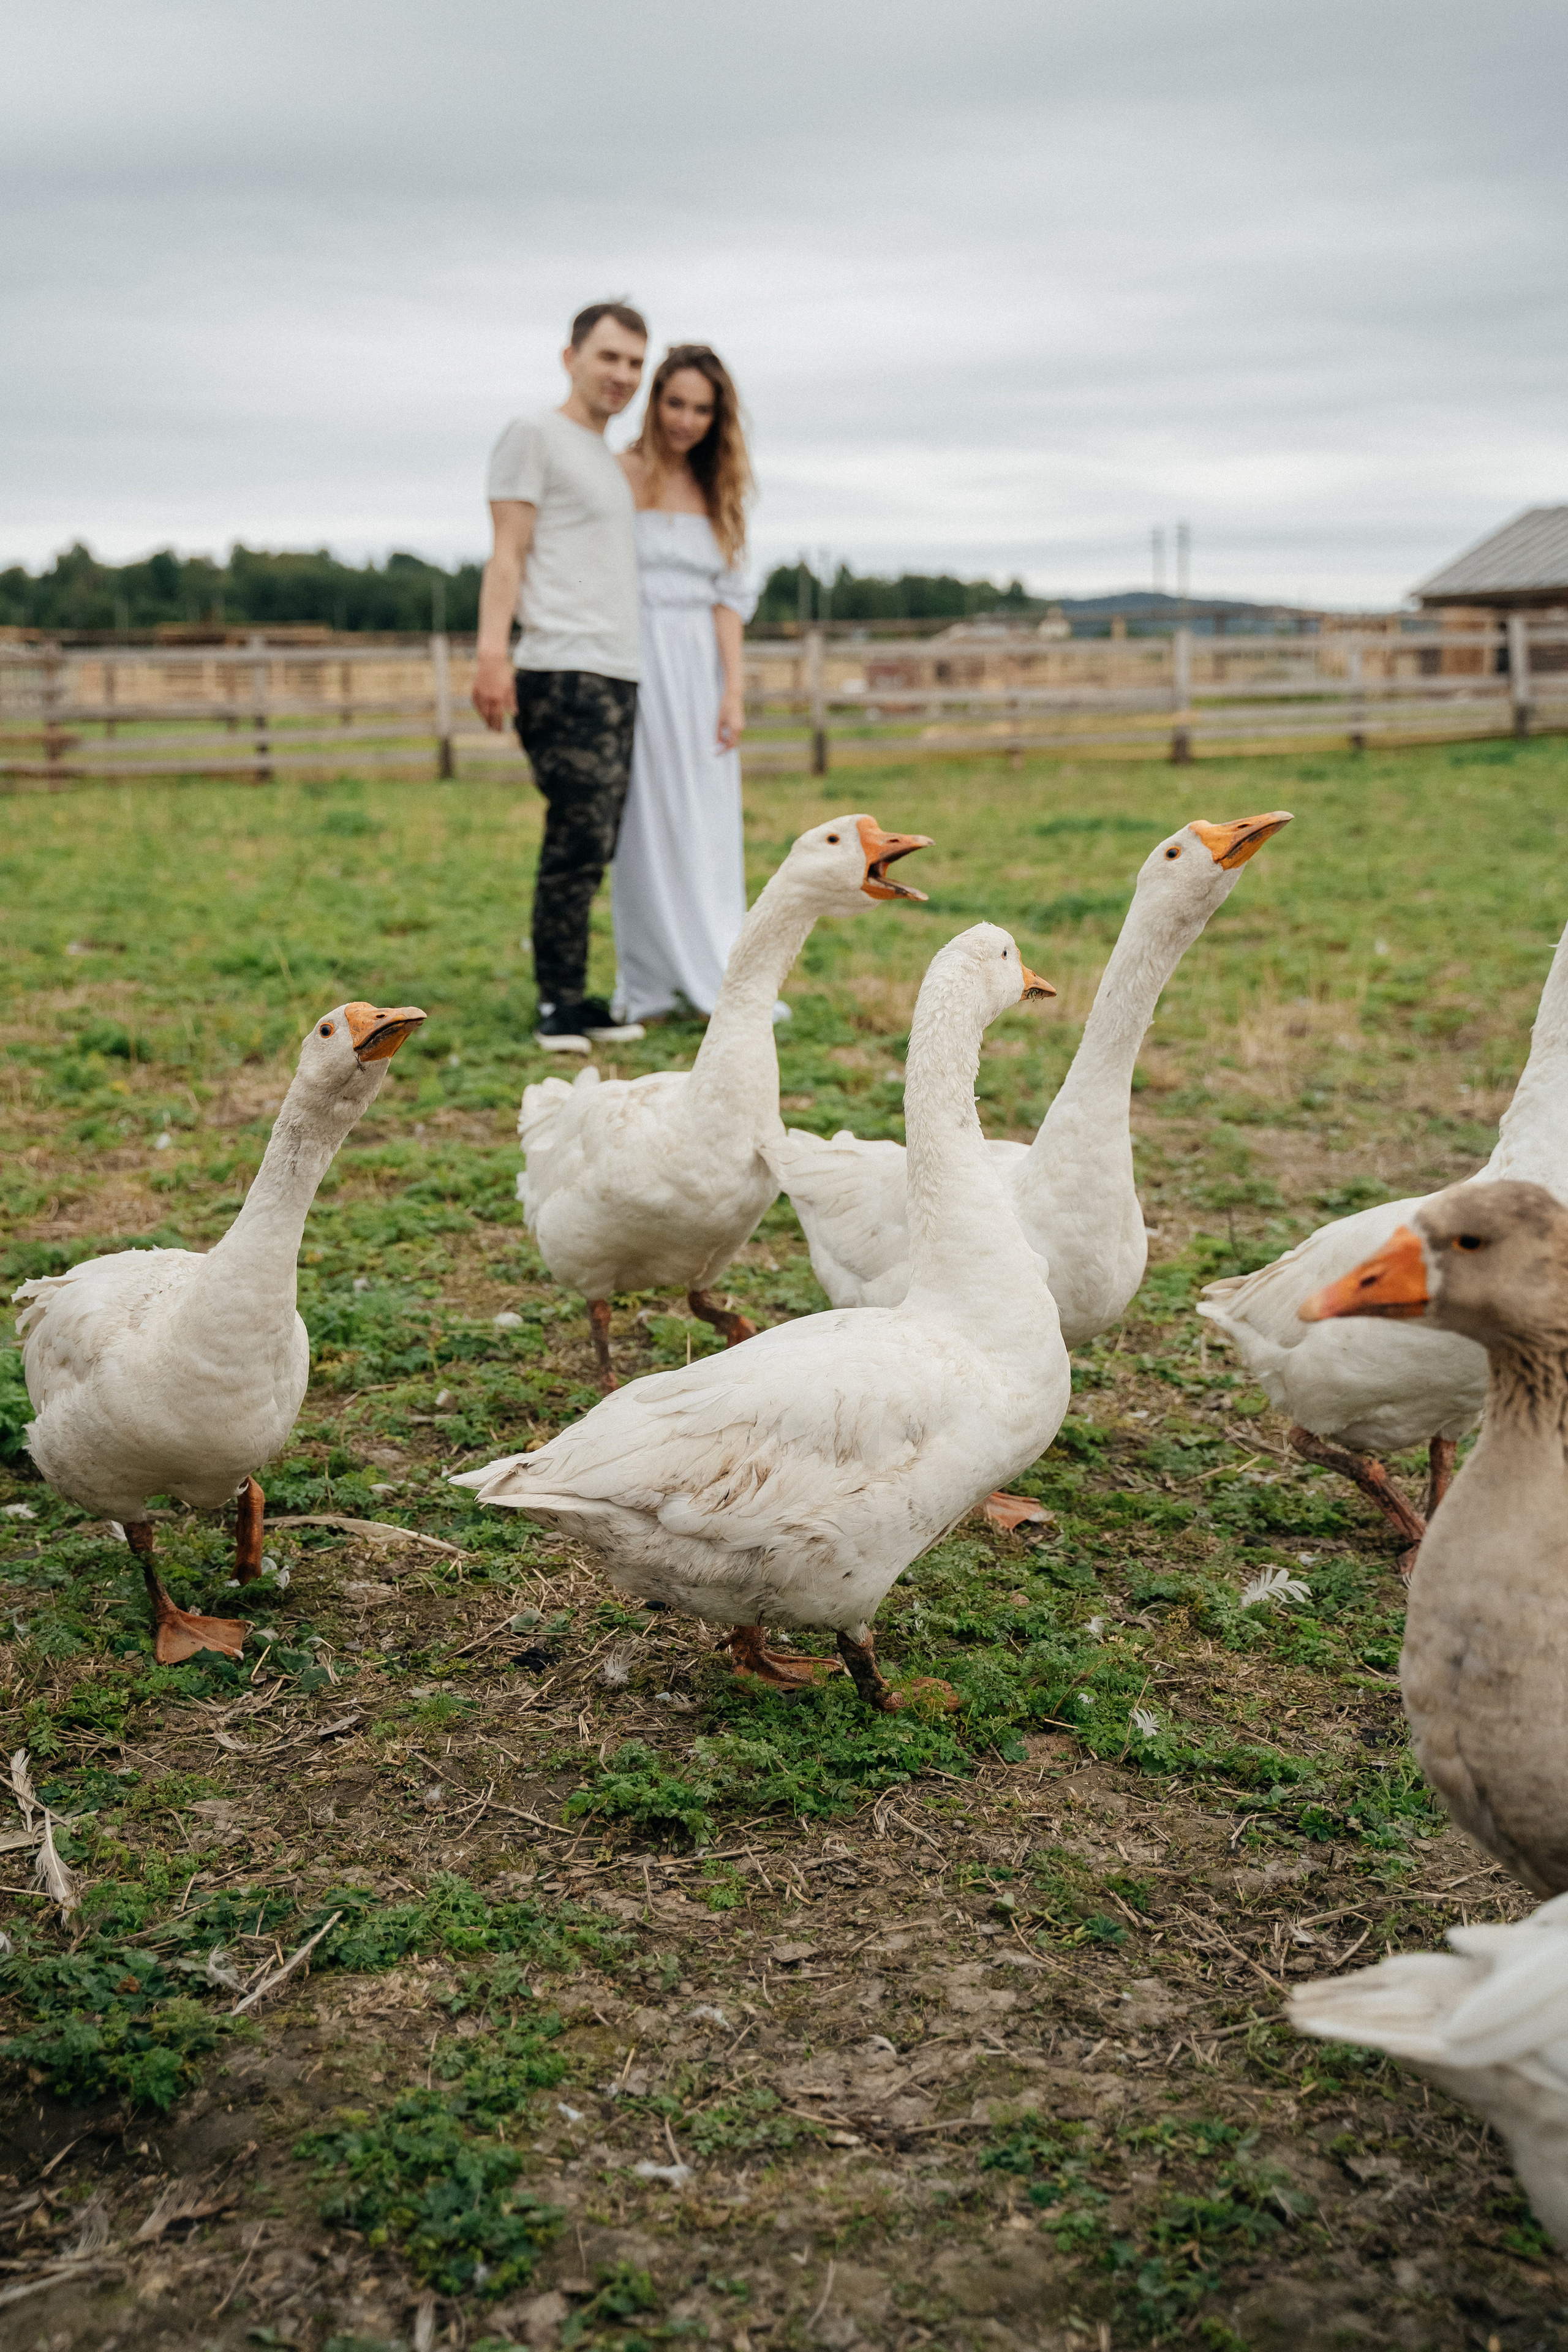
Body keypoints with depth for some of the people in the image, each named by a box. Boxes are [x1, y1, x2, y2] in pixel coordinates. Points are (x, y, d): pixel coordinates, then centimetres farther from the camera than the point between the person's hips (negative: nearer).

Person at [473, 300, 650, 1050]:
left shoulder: (608, 461, 26)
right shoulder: (534, 436, 2)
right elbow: (508, 557, -6)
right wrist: (491, 654, -19)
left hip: (617, 678, 8)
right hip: (565, 674, -8)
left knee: (593, 847, 6)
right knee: (580, 842, -12)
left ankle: (573, 1003, 9)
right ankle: (559, 1005, -7)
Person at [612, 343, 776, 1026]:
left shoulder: (714, 490, 13)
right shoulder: (621, 475, -3)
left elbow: (725, 597, 8)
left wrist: (734, 690, -2)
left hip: (701, 669, 5)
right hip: (639, 665, -5)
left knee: (705, 829, 3)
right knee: (651, 825, -4)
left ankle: (653, 986, 10)